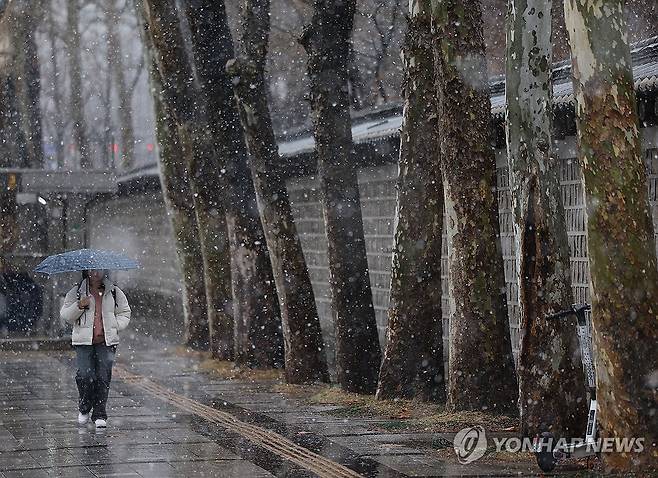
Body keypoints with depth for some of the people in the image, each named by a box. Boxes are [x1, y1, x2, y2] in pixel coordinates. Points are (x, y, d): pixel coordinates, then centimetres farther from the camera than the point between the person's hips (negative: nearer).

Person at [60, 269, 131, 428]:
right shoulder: (76, 292, 8)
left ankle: (99, 415, 4)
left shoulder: (114, 292, 13)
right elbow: (65, 315, 6)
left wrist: (115, 326, 0)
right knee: (85, 376, -12)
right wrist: (79, 306, -12)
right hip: (84, 341, -1)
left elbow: (125, 313, 18)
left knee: (103, 377, -4)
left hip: (107, 342, 1)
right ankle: (84, 408, 14)